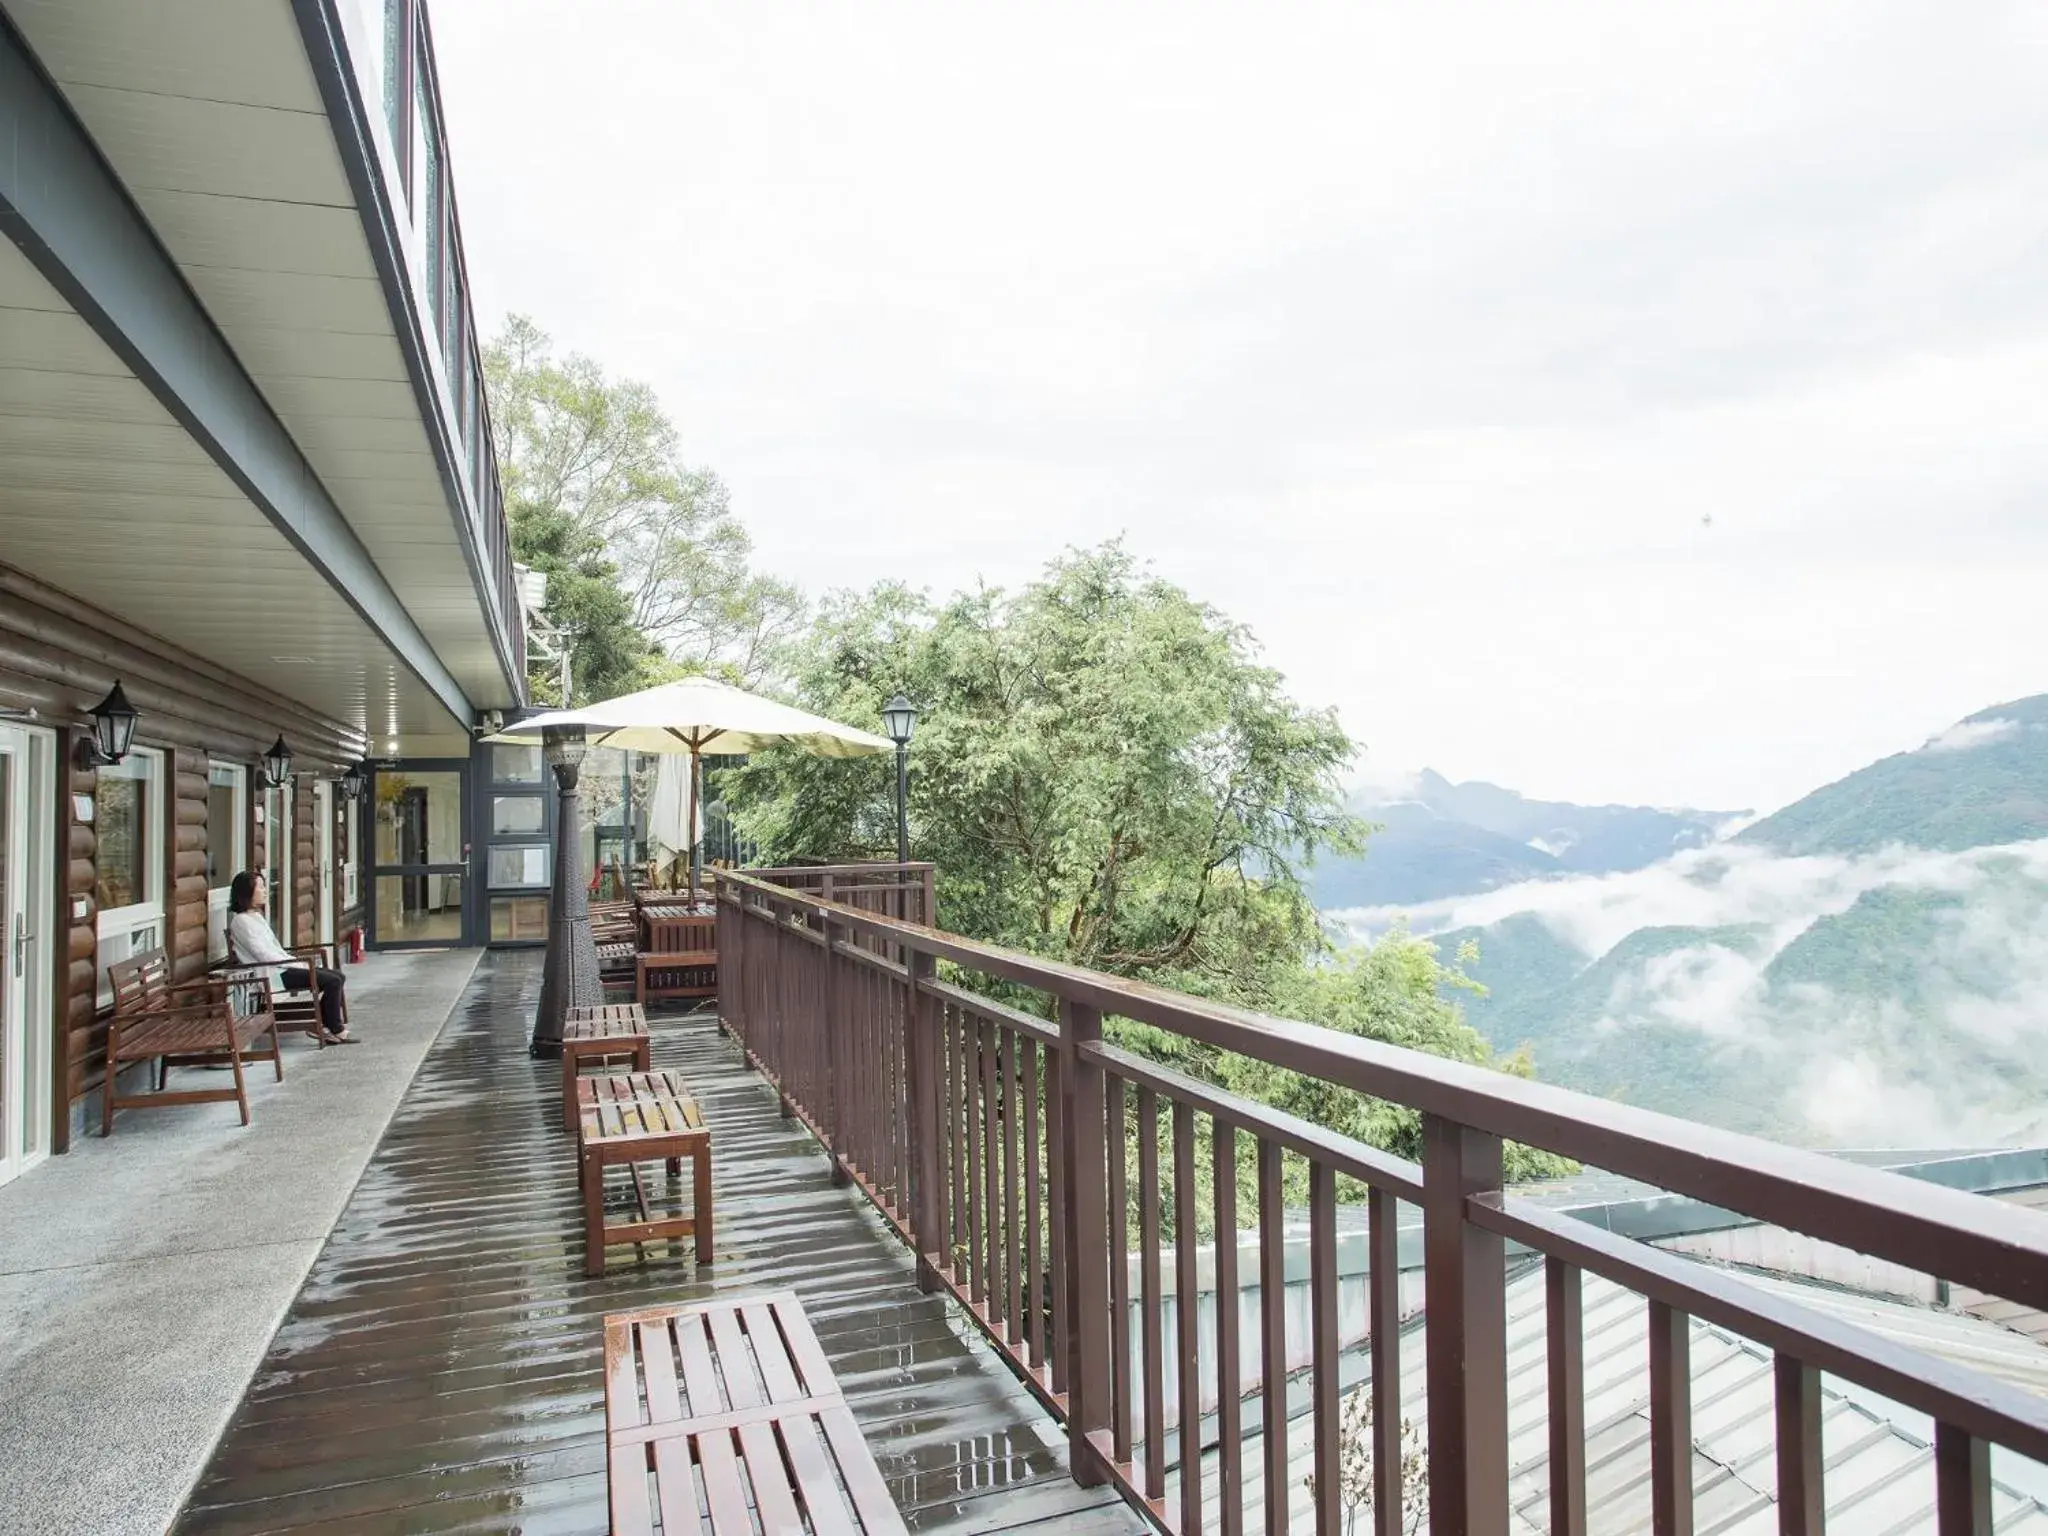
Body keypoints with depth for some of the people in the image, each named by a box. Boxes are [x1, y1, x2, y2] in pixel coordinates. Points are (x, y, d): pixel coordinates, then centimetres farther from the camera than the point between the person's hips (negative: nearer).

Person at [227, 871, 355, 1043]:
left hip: (279, 966, 10)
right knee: (332, 981, -17)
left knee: (337, 976, 1)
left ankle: (323, 1026, 1)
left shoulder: (256, 916, 17)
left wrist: (298, 962, 3)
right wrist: (298, 964, -13)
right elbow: (264, 956, -18)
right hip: (272, 973, -10)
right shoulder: (242, 920, -12)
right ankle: (336, 1031, -7)